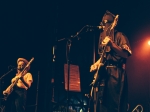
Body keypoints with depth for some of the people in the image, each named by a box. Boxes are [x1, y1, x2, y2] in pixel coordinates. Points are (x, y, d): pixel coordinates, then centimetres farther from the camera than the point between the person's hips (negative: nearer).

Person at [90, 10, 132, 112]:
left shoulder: (119, 36, -4)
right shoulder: (103, 37, 18)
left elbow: (126, 54, -17)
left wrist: (111, 44, -26)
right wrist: (96, 64, 9)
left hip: (116, 74, -8)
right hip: (103, 73, 8)